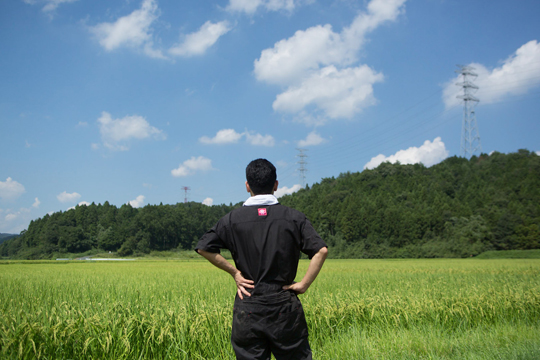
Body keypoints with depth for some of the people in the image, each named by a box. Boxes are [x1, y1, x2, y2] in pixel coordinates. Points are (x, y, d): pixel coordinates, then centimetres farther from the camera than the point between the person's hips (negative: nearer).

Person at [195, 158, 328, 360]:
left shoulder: (233, 219, 0)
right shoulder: (293, 218, -1)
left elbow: (203, 247, -6)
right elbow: (321, 250, -11)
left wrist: (234, 271, 0)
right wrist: (304, 284, -5)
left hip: (248, 305, 1)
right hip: (284, 305, 0)